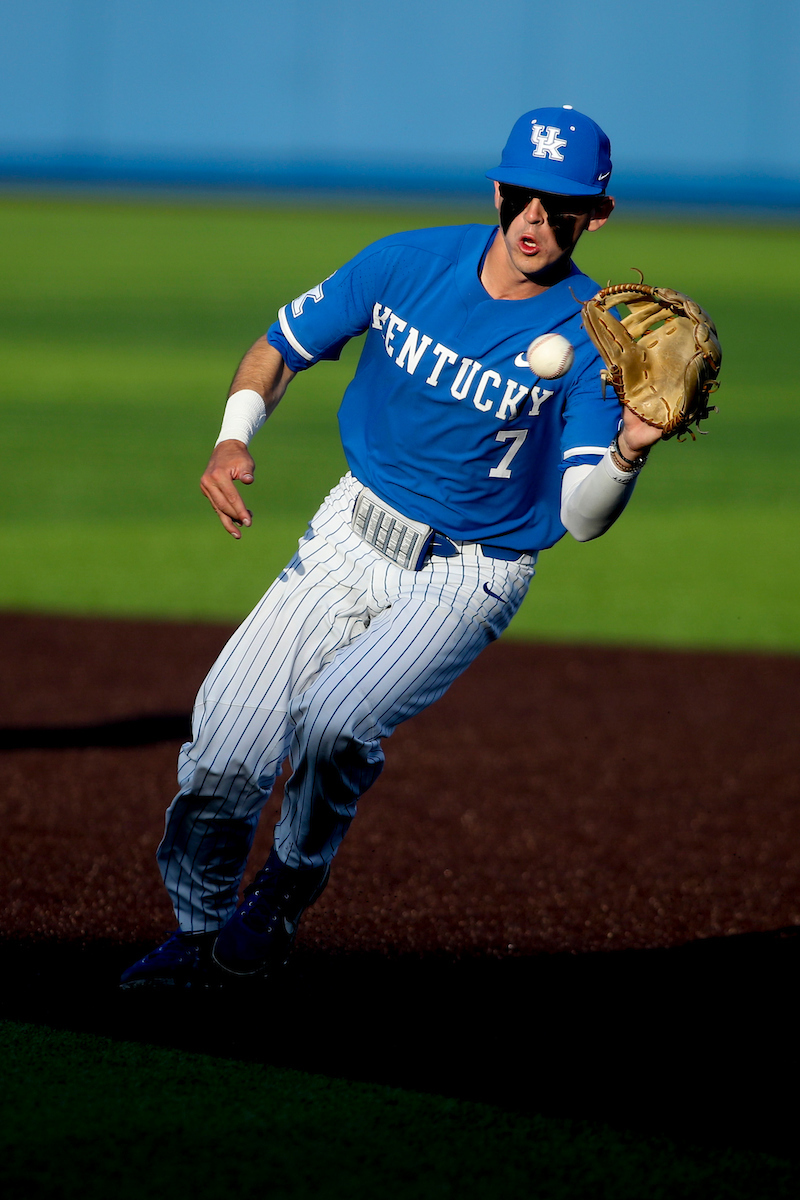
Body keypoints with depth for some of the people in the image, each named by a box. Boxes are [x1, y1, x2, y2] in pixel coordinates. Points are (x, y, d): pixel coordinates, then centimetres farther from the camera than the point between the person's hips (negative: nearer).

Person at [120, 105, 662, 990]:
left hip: (465, 577, -3)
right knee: (225, 751, -5)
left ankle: (282, 902, -1)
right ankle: (200, 933, 21)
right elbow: (280, 346, 6)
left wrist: (626, 452, -41)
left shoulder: (593, 336, -16)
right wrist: (233, 439, -12)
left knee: (335, 721, -29)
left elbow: (581, 517, -20)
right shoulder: (410, 263, -7)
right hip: (348, 540, 3)